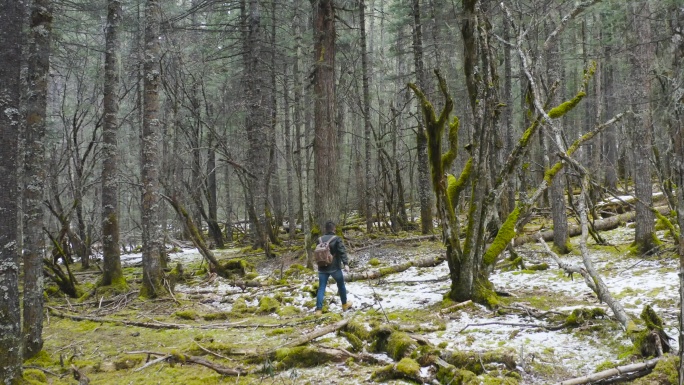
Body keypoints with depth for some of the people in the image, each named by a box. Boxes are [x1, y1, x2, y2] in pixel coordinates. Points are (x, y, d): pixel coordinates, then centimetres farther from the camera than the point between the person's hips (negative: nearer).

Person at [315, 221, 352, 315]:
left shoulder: (320, 239, 7)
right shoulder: (337, 239, -8)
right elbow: (342, 252, -19)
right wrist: (346, 264, -26)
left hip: (322, 268, 3)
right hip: (335, 267, -3)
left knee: (321, 288, 1)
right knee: (341, 285, 17)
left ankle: (319, 309, -9)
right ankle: (344, 304, 32)